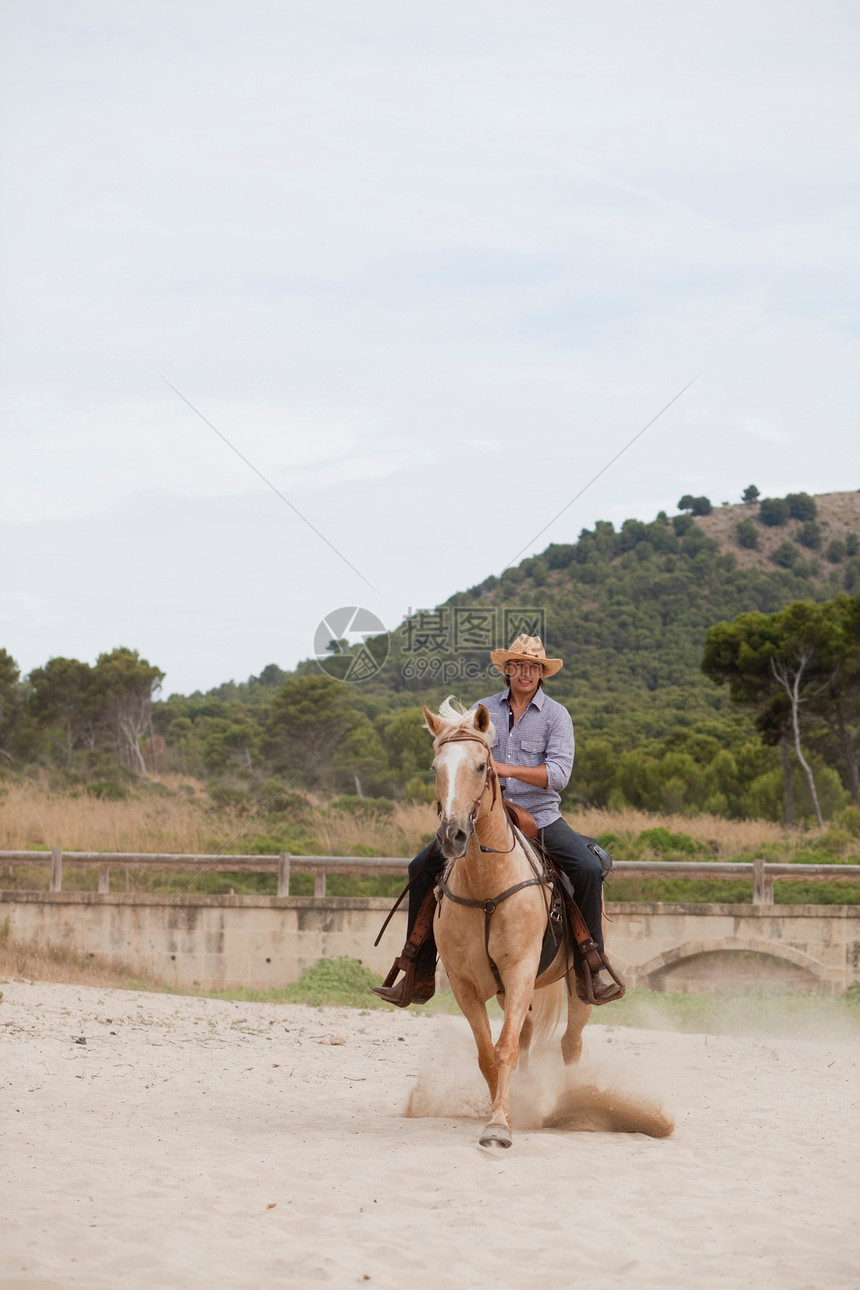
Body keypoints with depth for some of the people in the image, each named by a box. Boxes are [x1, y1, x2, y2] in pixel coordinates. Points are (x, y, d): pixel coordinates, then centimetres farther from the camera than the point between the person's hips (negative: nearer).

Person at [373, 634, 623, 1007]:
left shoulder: (556, 715, 0)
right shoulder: (483, 710, 9)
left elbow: (559, 773, -13)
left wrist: (508, 770, -24)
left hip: (539, 817, -3)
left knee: (589, 869, -25)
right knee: (423, 868, -9)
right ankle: (420, 976, -2)